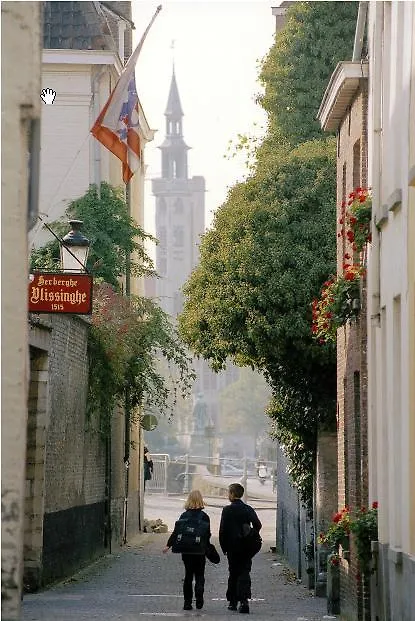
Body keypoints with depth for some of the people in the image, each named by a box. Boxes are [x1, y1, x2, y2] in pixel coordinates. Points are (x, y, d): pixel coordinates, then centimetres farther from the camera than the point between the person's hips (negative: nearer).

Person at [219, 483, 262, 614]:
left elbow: (223, 530, -9)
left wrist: (224, 547, 0)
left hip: (232, 548, -2)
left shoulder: (227, 510, -6)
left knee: (233, 574, 10)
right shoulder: (249, 509, 2)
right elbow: (258, 525, -4)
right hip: (246, 548, 2)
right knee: (244, 573, 1)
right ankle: (244, 600, -17)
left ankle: (233, 602, 15)